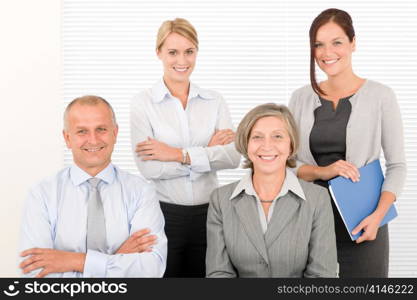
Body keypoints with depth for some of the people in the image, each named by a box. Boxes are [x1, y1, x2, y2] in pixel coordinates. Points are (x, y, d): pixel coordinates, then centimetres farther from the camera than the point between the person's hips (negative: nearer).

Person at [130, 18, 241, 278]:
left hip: (208, 213, 3)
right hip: (164, 214, -2)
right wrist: (208, 153, -10)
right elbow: (148, 167, -15)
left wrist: (179, 154, -15)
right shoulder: (143, 103, -3)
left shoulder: (214, 101, 5)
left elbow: (233, 156, -8)